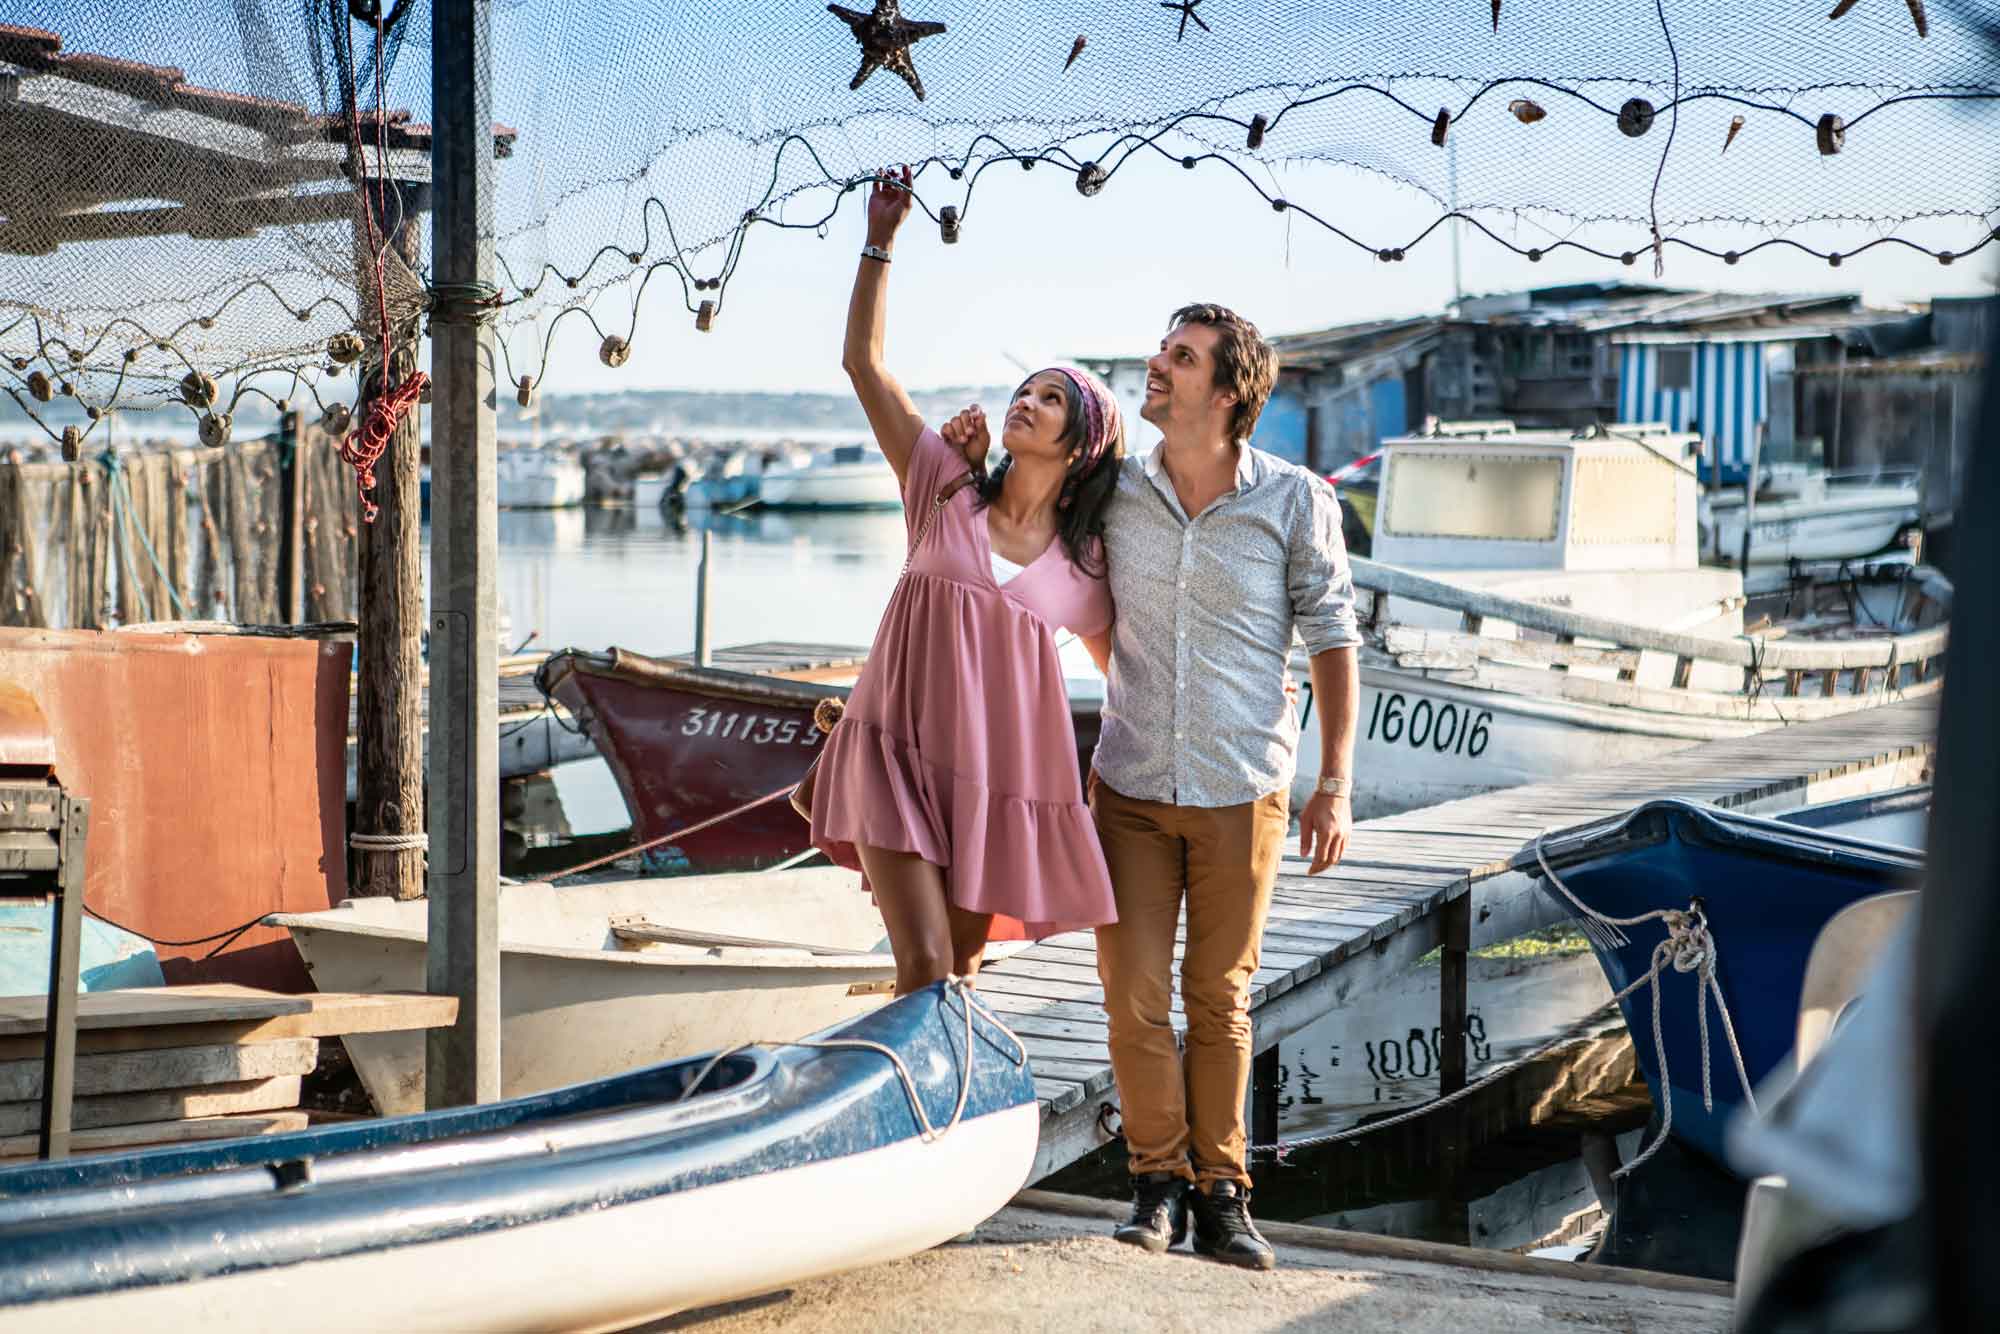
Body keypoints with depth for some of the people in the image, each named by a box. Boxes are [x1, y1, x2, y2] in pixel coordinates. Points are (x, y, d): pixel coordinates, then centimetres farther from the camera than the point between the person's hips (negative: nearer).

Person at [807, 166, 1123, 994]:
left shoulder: (1087, 564, 7)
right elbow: (863, 364, 3)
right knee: (924, 968, -16)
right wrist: (880, 241, -1)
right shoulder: (948, 489, 4)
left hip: (1002, 783, 2)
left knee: (962, 967, 11)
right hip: (901, 757, -2)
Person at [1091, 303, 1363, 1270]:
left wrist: (1336, 784, -5)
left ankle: (1220, 1194, 20)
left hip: (1242, 791, -1)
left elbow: (1333, 639, -1)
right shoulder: (1114, 494, -2)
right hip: (1130, 788, 2)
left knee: (1219, 1000, 9)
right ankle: (1158, 1183, 16)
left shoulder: (1296, 501, -8)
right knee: (1134, 997, -1)